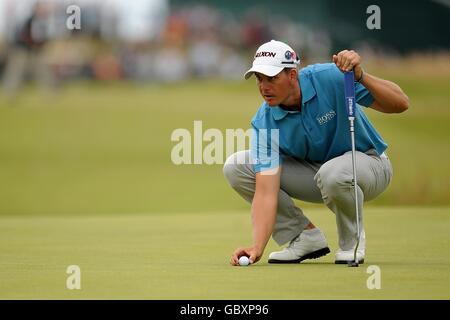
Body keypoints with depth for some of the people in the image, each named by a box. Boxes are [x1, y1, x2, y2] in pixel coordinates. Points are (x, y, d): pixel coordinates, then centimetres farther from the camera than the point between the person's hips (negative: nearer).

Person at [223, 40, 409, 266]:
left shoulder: (330, 78, -27)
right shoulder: (264, 123, -18)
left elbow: (400, 104, -29)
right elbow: (265, 191, -24)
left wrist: (360, 76, -45)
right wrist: (257, 247, -38)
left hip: (367, 161, -4)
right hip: (313, 171, 4)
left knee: (333, 173, -41)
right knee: (235, 167, -11)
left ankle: (352, 241, -10)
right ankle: (306, 236, -2)